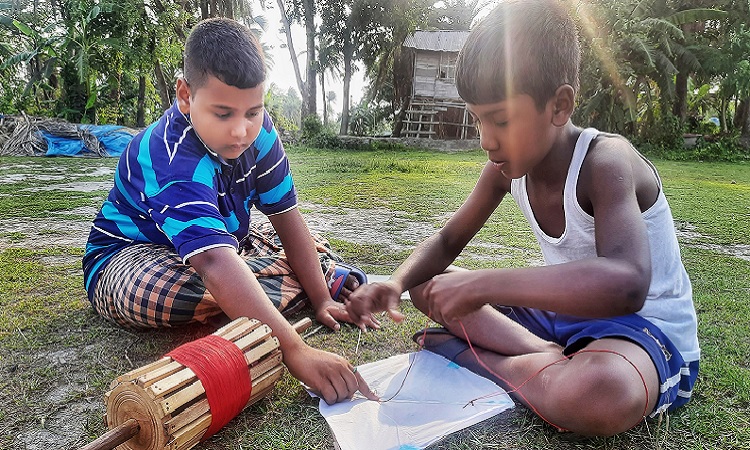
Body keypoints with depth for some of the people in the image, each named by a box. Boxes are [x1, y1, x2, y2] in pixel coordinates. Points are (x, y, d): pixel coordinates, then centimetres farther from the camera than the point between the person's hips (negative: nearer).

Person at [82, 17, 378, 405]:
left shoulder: (257, 129, -15)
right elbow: (214, 261, -50)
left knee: (318, 257, -5)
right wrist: (294, 351, -58)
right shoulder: (172, 158, -36)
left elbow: (286, 215, -12)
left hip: (224, 239, 7)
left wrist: (321, 299, -16)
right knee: (188, 287, -42)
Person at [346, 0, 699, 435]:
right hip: (562, 312, 7)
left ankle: (473, 357, -15)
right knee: (428, 284, 1)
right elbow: (447, 241, 4)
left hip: (645, 327, -6)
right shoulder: (507, 166, -5)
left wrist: (482, 283, -40)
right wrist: (396, 282, -17)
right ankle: (546, 357, -15)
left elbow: (625, 285, -43)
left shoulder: (605, 161, -25)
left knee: (602, 392, -43)